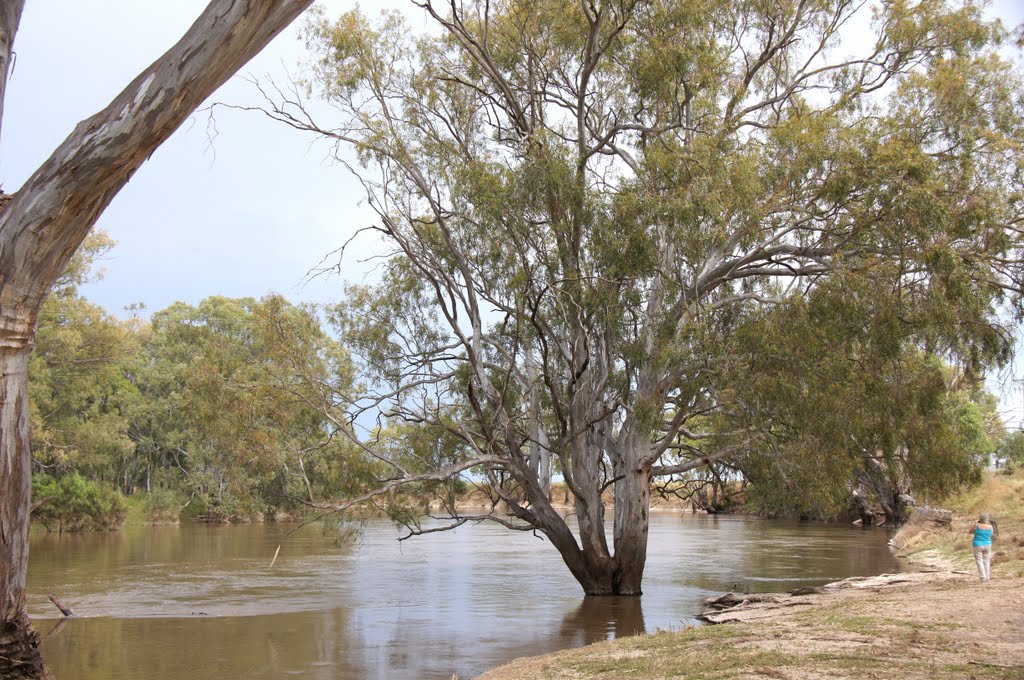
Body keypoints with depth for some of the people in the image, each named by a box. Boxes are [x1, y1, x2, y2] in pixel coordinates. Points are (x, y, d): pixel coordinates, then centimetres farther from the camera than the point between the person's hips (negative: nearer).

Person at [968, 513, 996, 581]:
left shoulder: (977, 525, -13)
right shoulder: (990, 527, -5)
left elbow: (970, 532, 3)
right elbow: (992, 535, 13)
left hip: (978, 546, -3)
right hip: (987, 545, 3)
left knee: (979, 562, 1)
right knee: (986, 562, 11)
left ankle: (983, 577, -5)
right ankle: (987, 577, 10)